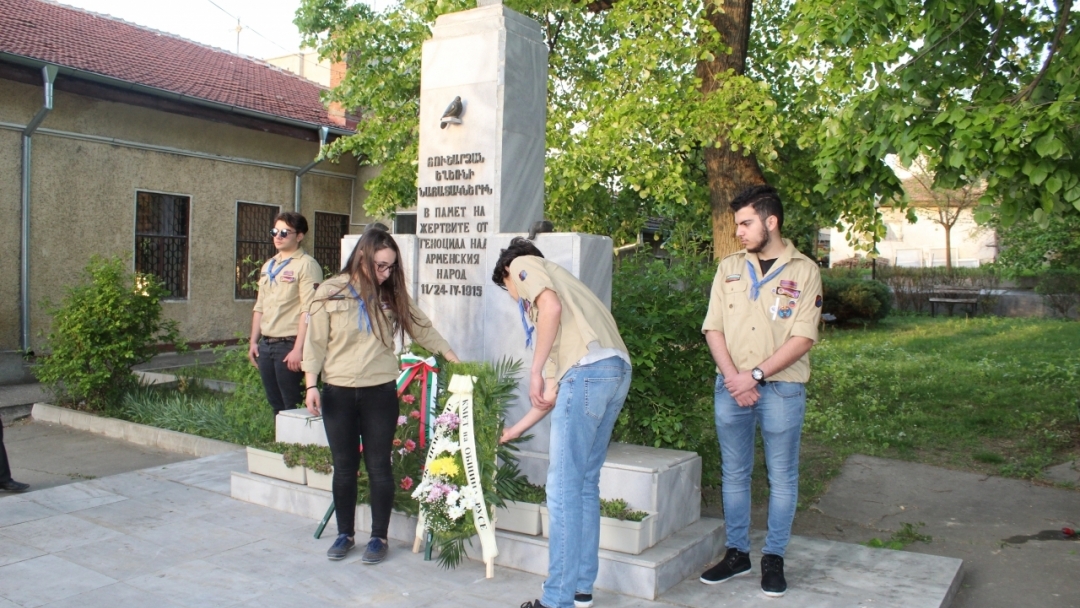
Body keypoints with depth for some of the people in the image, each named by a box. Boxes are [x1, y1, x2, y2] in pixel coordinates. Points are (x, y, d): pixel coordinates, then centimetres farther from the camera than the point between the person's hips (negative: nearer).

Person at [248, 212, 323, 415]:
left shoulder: (306, 265, -9)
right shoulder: (268, 266, 16)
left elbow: (309, 311, -16)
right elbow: (259, 307, 20)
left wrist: (298, 348, -21)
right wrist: (254, 341, 14)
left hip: (288, 344, -7)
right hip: (266, 344, 7)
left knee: (291, 405, -2)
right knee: (275, 403, 12)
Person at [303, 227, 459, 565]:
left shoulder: (391, 295, 3)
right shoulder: (330, 292, -3)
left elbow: (423, 328, 6)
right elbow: (315, 342, -1)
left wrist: (456, 360, 3)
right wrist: (311, 385, -7)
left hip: (380, 392, 1)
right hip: (338, 393, 0)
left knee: (379, 466, 4)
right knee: (344, 466, 9)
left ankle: (379, 537, 18)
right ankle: (345, 533, 25)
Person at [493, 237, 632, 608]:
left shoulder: (523, 264, 16)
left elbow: (552, 307, -11)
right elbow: (555, 389, 30)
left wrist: (535, 370, -9)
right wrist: (517, 429, 38)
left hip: (589, 369, -9)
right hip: (618, 371, 9)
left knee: (564, 487, -3)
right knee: (585, 483, 15)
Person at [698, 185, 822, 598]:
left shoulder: (804, 271, -3)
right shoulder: (729, 267, 7)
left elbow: (803, 338, -9)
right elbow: (713, 328, 4)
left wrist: (755, 375, -15)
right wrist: (732, 377, -10)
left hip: (781, 388, -3)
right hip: (731, 387, 3)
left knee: (782, 477, 7)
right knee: (734, 473, 10)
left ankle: (774, 557, 20)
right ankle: (737, 552, 23)